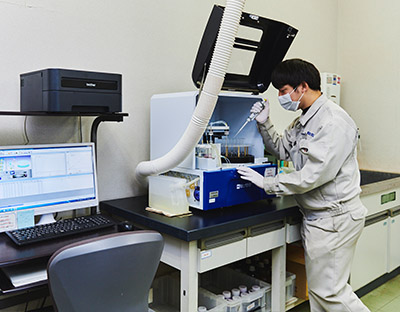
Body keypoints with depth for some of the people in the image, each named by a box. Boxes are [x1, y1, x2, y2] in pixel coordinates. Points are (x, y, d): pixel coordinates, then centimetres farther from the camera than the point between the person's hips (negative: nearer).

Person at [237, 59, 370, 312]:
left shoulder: (333, 122, -20)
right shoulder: (303, 121, 11)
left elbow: (312, 176, -26)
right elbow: (282, 150, 21)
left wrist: (266, 183, -17)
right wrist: (265, 124, 6)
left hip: (334, 218, -10)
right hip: (316, 216, 10)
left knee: (329, 290, 0)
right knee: (317, 288, 19)